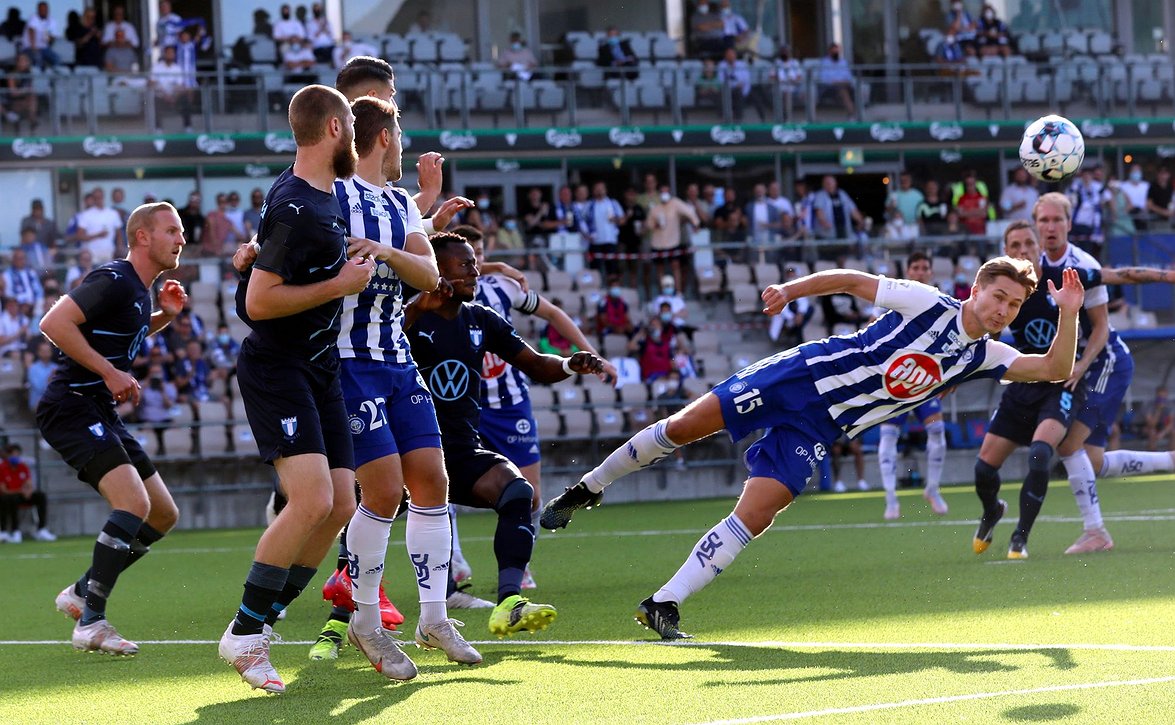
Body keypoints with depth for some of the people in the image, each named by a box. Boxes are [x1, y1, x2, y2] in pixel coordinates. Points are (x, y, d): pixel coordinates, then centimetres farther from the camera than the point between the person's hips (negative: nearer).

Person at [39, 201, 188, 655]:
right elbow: (53, 323, -24)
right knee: (133, 503, -25)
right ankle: (90, 623, -19)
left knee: (163, 516, 10)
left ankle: (80, 594, 20)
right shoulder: (114, 281, -16)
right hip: (72, 408, -10)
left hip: (101, 413, 10)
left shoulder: (140, 289, 14)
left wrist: (166, 315, 14)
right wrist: (110, 372, -23)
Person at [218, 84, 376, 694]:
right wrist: (340, 284, -18)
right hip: (276, 369, -10)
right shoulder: (295, 209, -19)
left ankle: (260, 623, 13)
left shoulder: (324, 196, 11)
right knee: (313, 500, -21)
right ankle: (243, 635, -12)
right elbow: (258, 302, -23)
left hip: (318, 370, 10)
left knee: (339, 508, 4)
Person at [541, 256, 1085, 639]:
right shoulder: (929, 304, -11)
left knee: (754, 518, -12)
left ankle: (663, 606, -7)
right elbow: (853, 281, -4)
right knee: (685, 425, -8)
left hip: (817, 430, 3)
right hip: (801, 375, -3)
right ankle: (587, 490, 17)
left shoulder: (983, 357, 1)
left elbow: (1056, 370, -3)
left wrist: (1068, 313, -17)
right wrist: (792, 288, -16)